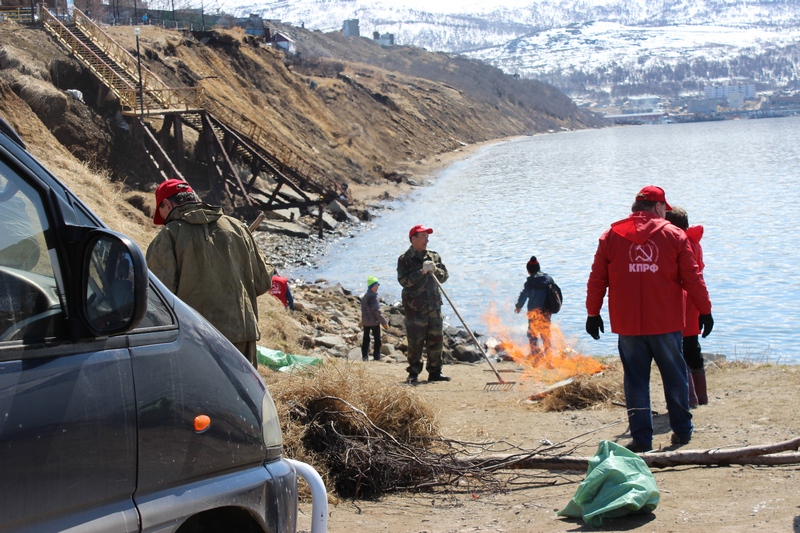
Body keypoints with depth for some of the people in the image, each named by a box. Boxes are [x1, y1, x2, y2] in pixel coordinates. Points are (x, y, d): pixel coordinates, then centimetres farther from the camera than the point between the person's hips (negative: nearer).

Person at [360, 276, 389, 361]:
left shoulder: (364, 297, 10)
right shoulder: (373, 297, -18)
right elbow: (376, 311, -20)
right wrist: (384, 322, -14)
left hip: (365, 322, 8)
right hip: (374, 322, -8)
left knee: (366, 339, 11)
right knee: (377, 339, 2)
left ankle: (364, 356, 12)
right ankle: (376, 357, 3)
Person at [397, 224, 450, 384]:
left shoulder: (434, 257, 13)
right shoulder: (405, 260, -3)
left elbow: (444, 276, 11)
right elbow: (404, 281, -14)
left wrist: (435, 270, -9)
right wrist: (422, 272, -20)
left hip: (434, 305, 5)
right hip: (415, 307, -5)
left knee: (436, 339, 6)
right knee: (415, 341, -4)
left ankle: (435, 371, 15)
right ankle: (413, 373, 7)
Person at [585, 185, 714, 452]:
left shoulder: (611, 236, 5)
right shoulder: (674, 235, 1)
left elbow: (597, 279, 5)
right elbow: (692, 278, 0)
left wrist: (593, 313, 12)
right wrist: (705, 310, 7)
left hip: (627, 324, 1)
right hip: (666, 323, -1)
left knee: (635, 379, 5)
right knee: (675, 376, 12)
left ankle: (641, 437, 4)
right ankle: (682, 430, 18)